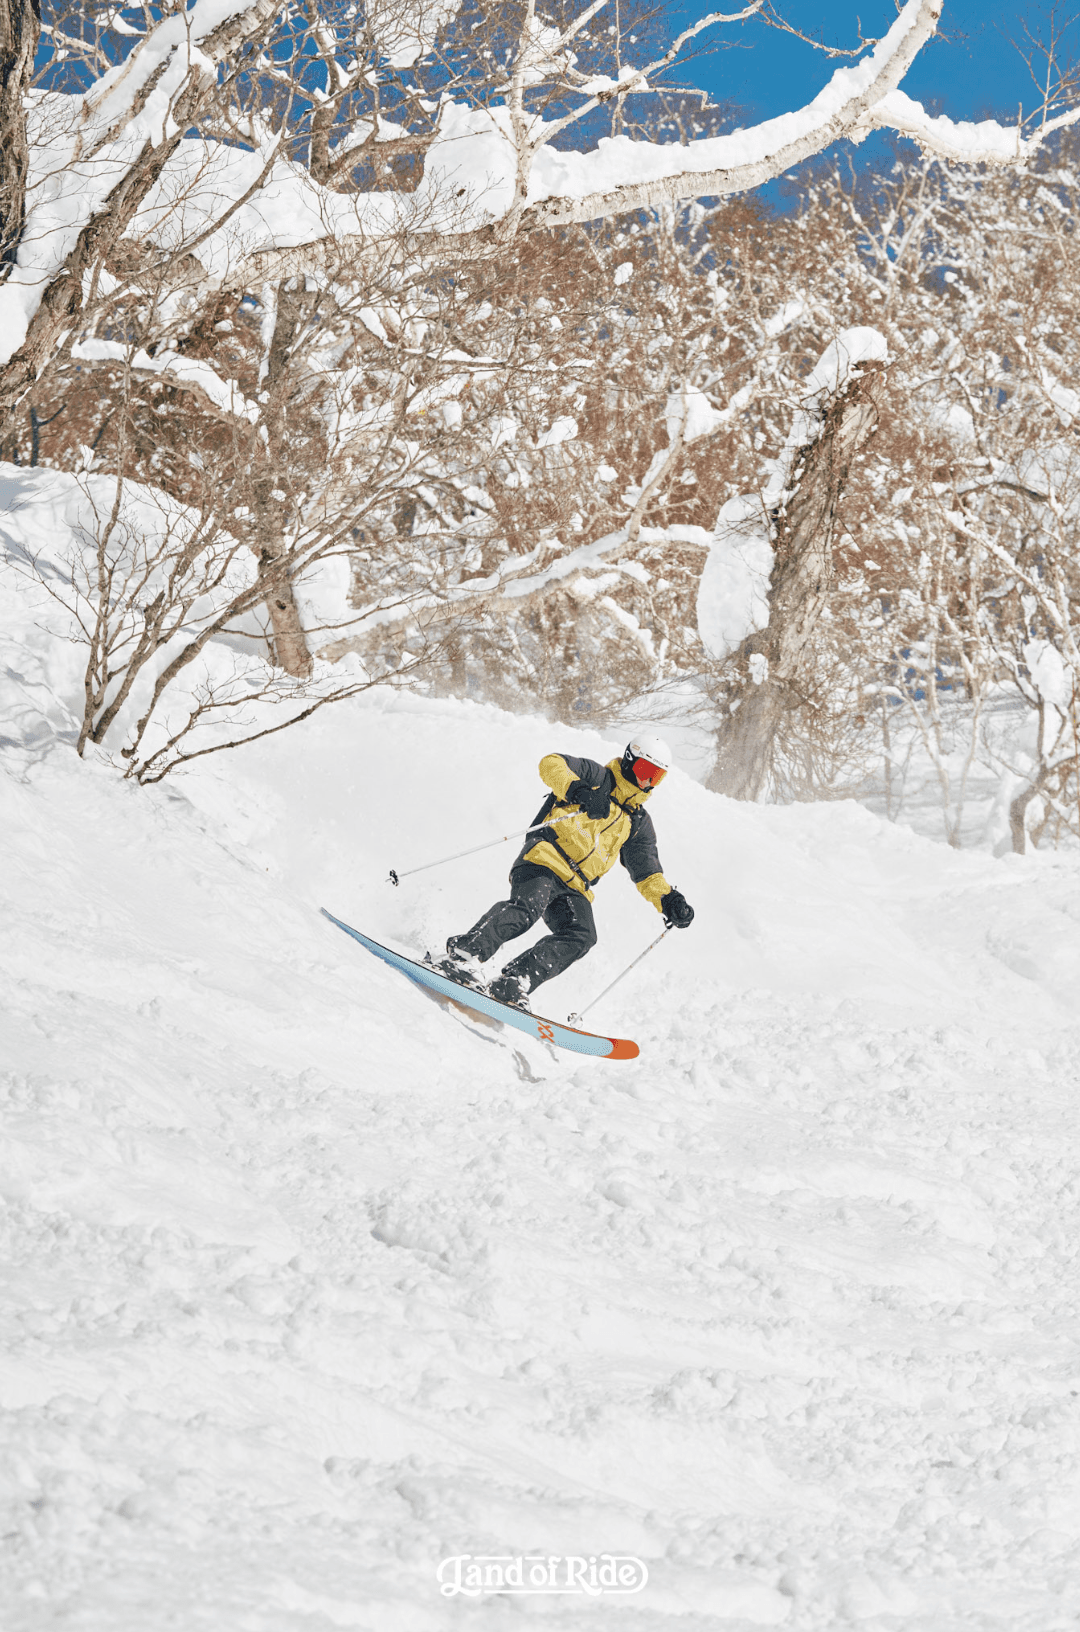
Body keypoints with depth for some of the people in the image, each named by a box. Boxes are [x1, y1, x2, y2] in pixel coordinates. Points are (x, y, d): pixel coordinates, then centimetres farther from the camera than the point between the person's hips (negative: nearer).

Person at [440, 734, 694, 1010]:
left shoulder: (639, 822, 25)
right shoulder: (597, 777, 7)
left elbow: (646, 871, 26)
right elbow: (552, 764, -8)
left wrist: (669, 900, 8)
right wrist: (579, 790, -27)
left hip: (574, 888, 6)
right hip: (543, 861, -6)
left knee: (581, 937, -21)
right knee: (527, 908, -33)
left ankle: (512, 983, -27)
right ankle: (464, 954, -35)